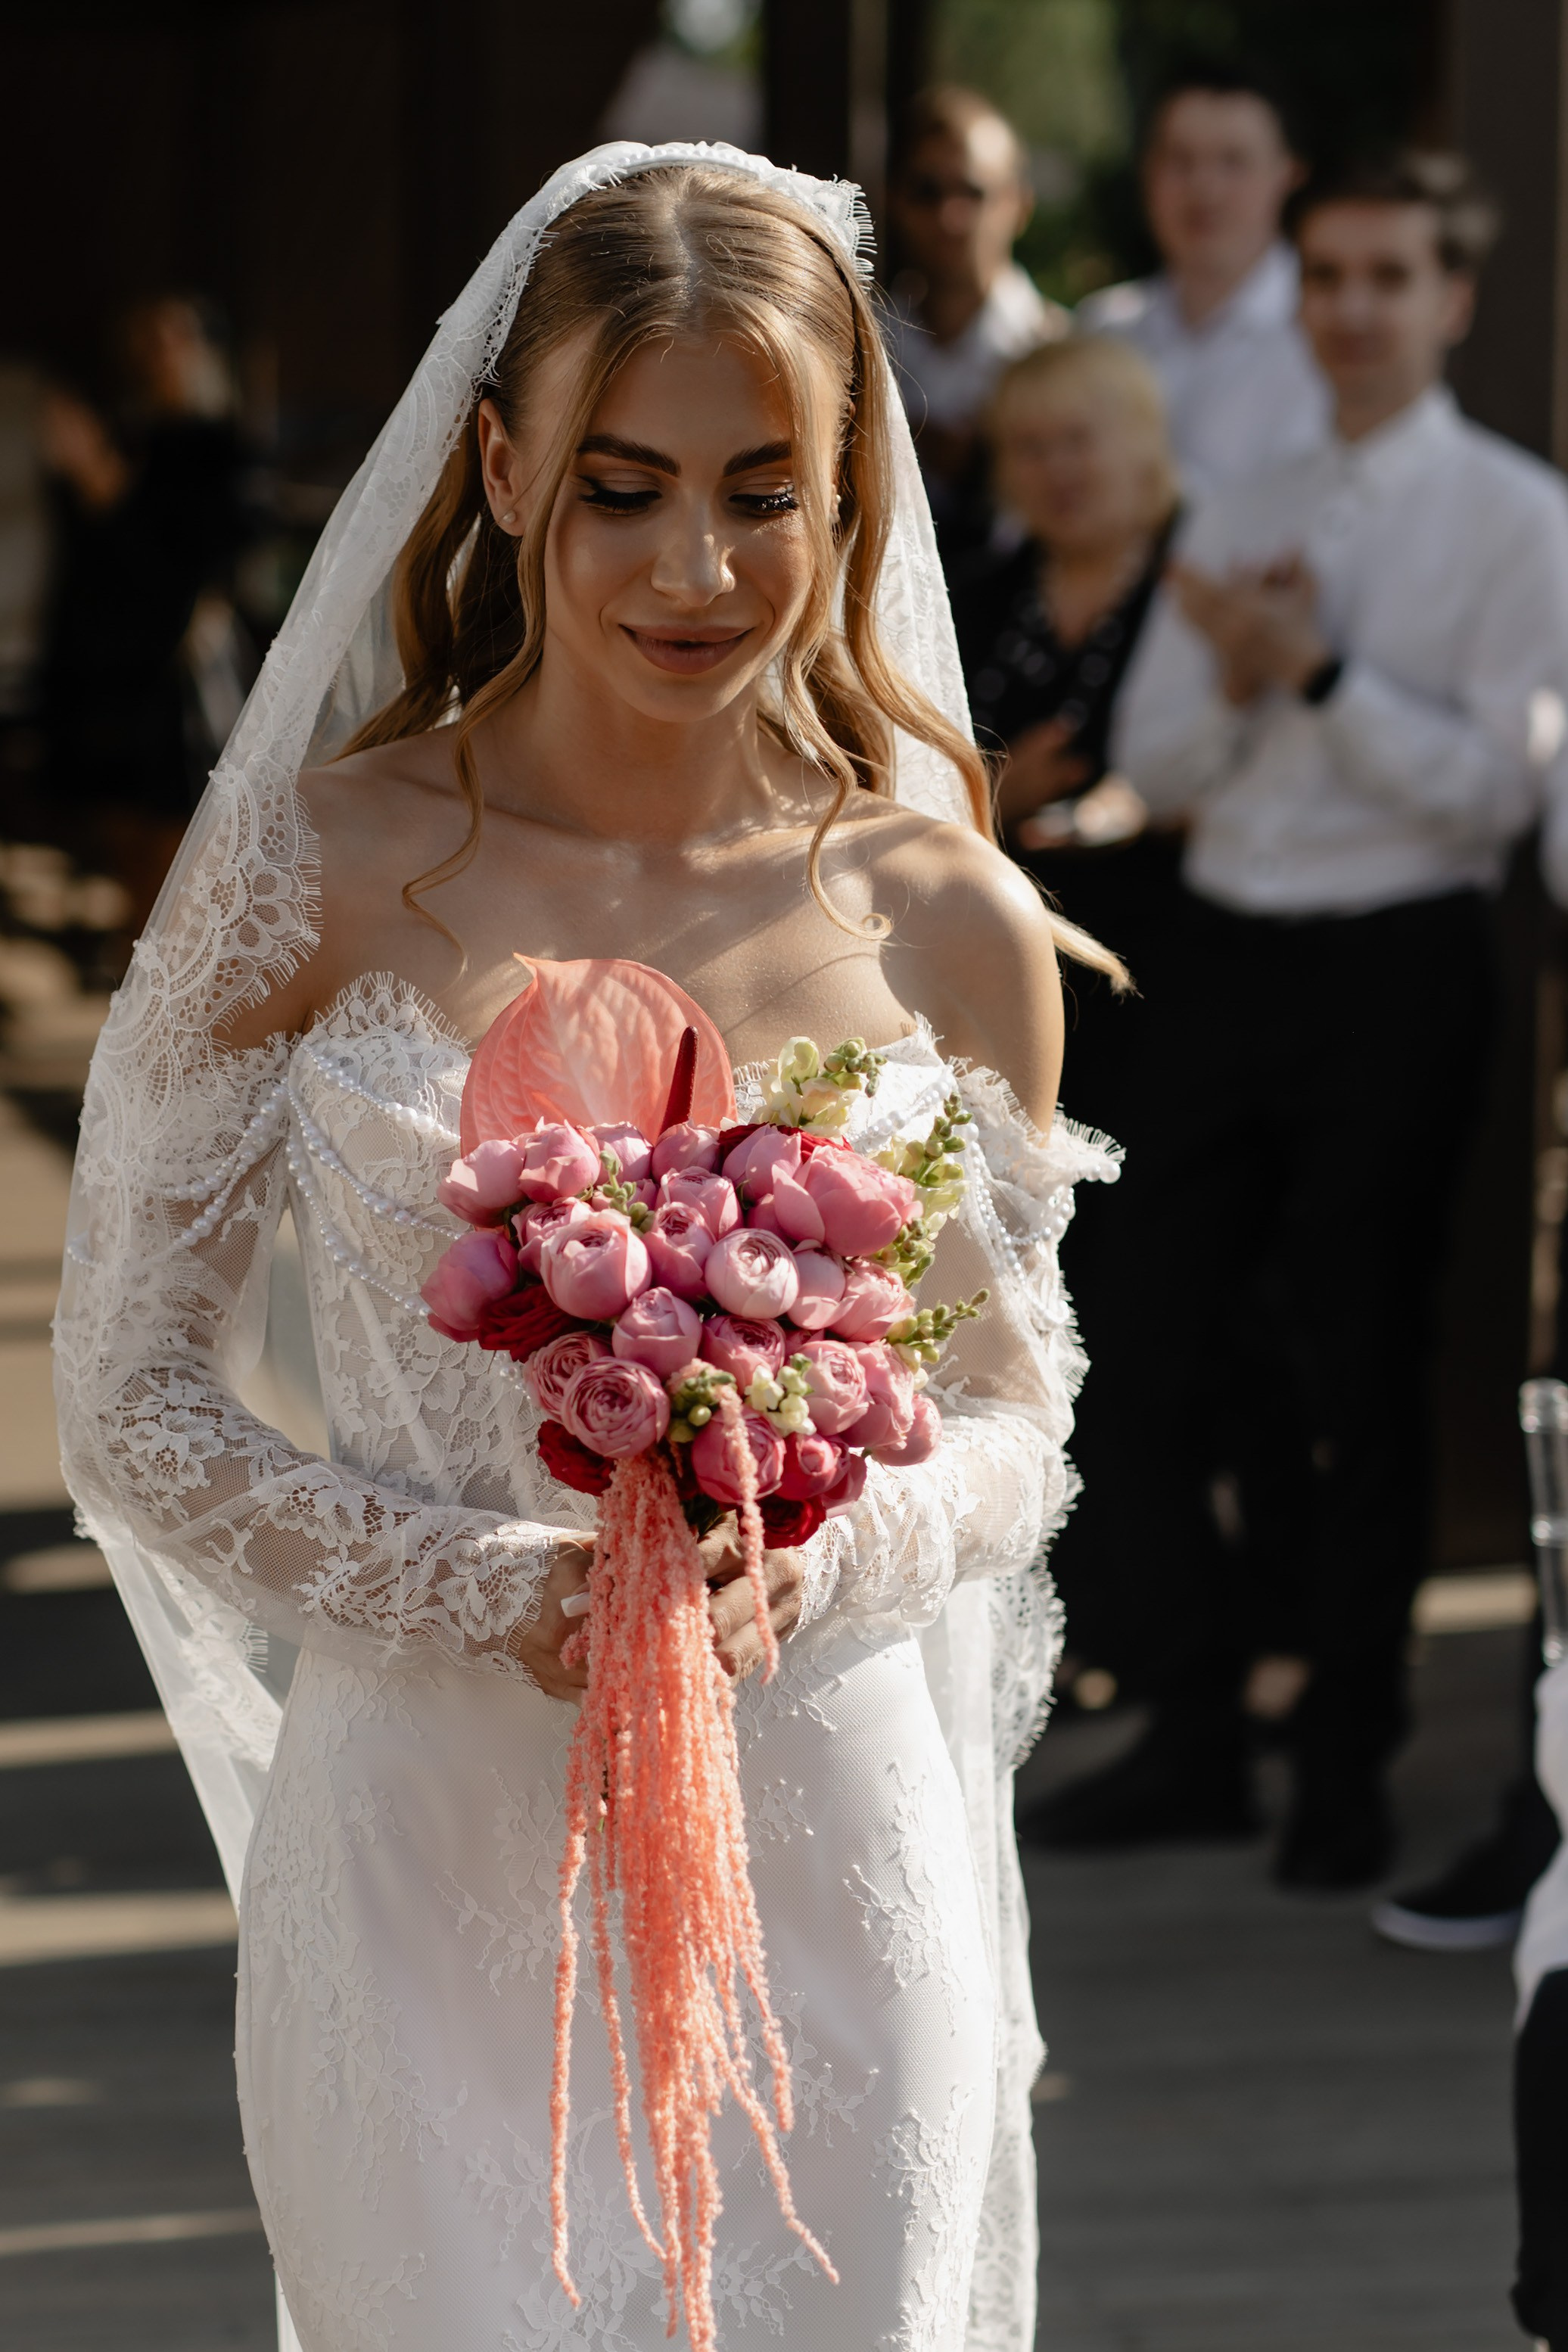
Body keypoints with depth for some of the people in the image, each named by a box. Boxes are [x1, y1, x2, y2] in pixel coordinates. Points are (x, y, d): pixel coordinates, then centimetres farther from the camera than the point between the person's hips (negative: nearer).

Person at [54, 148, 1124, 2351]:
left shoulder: (951, 929, -1)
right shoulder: (319, 877, -5)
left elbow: (1013, 1418, 10)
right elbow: (135, 1414, 0)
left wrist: (810, 1564, -12)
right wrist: (492, 1590, -15)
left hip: (830, 1863, 1)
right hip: (431, 1864, -1)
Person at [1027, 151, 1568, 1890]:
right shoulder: (1243, 520, 14)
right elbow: (1158, 767, 11)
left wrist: (1317, 668, -17)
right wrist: (1233, 677, -9)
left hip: (1393, 964, -6)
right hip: (1227, 950, 6)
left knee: (1355, 1372, 1)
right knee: (1177, 1354, 7)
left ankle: (1349, 1766, 11)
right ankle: (1196, 1741, 18)